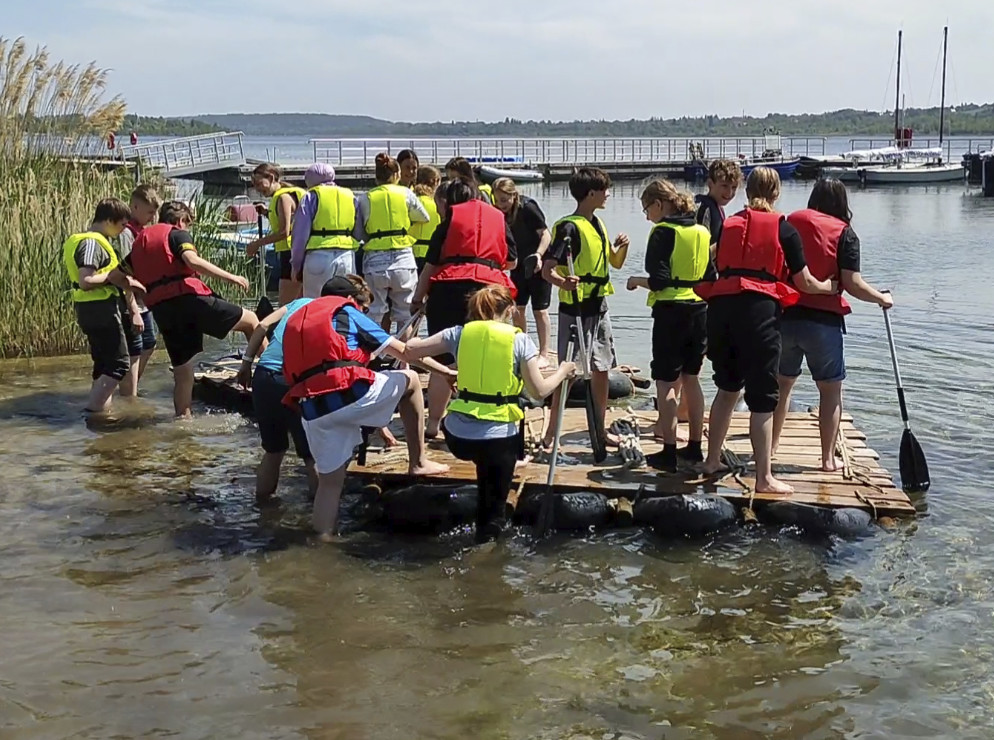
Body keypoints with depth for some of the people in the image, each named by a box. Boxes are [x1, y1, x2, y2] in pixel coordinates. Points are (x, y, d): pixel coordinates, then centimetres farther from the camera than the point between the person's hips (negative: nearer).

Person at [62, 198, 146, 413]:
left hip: (91, 308, 11)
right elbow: (85, 281, -26)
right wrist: (112, 276, -15)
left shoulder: (96, 240, 16)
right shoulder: (92, 242, -16)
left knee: (104, 364, 15)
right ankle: (91, 411, -11)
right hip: (101, 308, -11)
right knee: (119, 364, -7)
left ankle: (100, 411, 18)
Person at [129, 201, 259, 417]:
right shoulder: (177, 234, 6)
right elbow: (192, 260, -14)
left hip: (160, 310, 6)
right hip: (188, 297, -6)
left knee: (182, 372, 15)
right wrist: (230, 277, -16)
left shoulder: (140, 241, 26)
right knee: (250, 320, 4)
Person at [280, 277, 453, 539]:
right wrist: (446, 372, 19)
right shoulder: (348, 313, 15)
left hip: (312, 409, 5)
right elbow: (404, 352, 12)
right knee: (410, 380, 18)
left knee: (329, 481, 14)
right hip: (350, 393, -5)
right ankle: (418, 462, 18)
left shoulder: (297, 322, 31)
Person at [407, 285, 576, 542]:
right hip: (499, 437, -2)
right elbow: (539, 391, -6)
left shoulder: (460, 333, 3)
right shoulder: (519, 340, -3)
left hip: (457, 435, 2)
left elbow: (409, 349, 5)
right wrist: (562, 372, 12)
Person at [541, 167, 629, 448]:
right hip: (575, 310, -8)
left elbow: (615, 263, 20)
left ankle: (600, 429, 22)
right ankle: (551, 432, 0)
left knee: (601, 369, 12)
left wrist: (622, 246, -1)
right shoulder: (568, 227, -15)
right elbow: (547, 269, -22)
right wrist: (562, 282, -43)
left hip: (599, 307, 8)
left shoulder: (598, 225, 12)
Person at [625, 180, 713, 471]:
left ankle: (669, 452, -2)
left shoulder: (663, 232, -10)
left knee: (666, 382, -2)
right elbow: (711, 277, 11)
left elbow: (659, 280, -16)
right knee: (690, 378, 16)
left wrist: (636, 281, 1)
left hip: (670, 310, -7)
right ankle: (695, 446, 21)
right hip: (699, 310, 7)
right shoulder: (702, 232, 10)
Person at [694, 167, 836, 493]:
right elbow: (804, 282, 4)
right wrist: (829, 287, 23)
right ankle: (764, 478, 3)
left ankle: (712, 460, 28)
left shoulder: (728, 225, 15)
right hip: (760, 310, -5)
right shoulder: (784, 230, 4)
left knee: (727, 387, 21)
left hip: (721, 307, 5)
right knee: (762, 398, 0)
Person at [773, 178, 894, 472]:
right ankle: (828, 458, 7)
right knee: (831, 390, 8)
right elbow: (852, 284, -10)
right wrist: (882, 298, 6)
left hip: (785, 315, 4)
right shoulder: (844, 233, -3)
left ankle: (769, 449, 23)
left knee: (782, 383, 18)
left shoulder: (789, 223, 7)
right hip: (823, 319, -3)